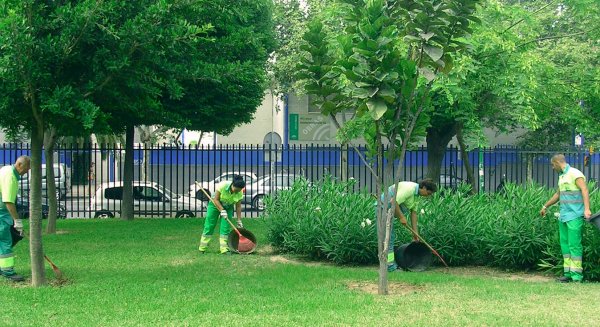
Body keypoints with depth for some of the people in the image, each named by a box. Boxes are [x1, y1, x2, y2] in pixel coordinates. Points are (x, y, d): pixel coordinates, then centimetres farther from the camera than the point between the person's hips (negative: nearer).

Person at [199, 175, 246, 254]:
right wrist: (222, 210, -28)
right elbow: (216, 199, -22)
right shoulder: (222, 185, -32)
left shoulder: (240, 193, -21)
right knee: (209, 226, -1)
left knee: (226, 228, -7)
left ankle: (224, 249, -6)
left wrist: (239, 221, -10)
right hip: (215, 204, -3)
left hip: (228, 207, 3)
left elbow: (238, 206, -11)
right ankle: (202, 249, 7)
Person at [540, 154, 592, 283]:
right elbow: (558, 194, 32)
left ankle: (577, 275, -8)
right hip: (564, 216, 9)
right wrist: (545, 207, 40)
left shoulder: (575, 174, -9)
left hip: (574, 216, -9)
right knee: (565, 244, 7)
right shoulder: (562, 176, 19)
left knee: (574, 244, -10)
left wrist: (587, 209, -31)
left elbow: (585, 191, -19)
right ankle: (568, 273, 10)